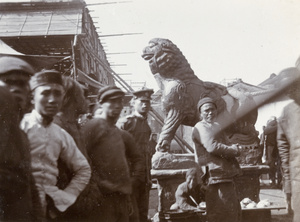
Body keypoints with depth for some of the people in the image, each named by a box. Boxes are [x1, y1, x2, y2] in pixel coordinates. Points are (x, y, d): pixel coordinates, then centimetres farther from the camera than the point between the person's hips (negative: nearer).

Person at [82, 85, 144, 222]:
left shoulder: (122, 134, 18)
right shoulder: (93, 126, -5)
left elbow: (136, 159, 30)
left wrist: (132, 179, 17)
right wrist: (97, 184, -14)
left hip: (123, 198, 8)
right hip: (103, 197, -7)